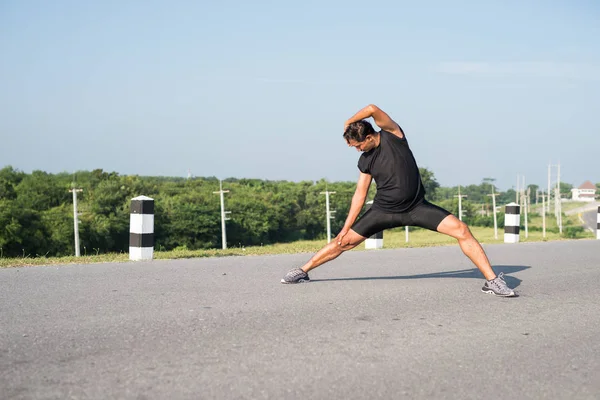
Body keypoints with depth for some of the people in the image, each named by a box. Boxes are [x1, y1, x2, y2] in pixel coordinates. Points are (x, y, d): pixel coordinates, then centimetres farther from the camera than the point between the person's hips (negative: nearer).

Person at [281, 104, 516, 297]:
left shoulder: (392, 135, -12)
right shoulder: (365, 161, -1)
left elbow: (372, 110, -27)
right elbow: (360, 194, 3)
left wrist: (349, 122, -9)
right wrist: (346, 227, -2)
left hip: (416, 207, -3)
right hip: (384, 210, 3)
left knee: (461, 230, -19)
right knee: (345, 241, 0)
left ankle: (492, 281, -14)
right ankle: (303, 271, 15)